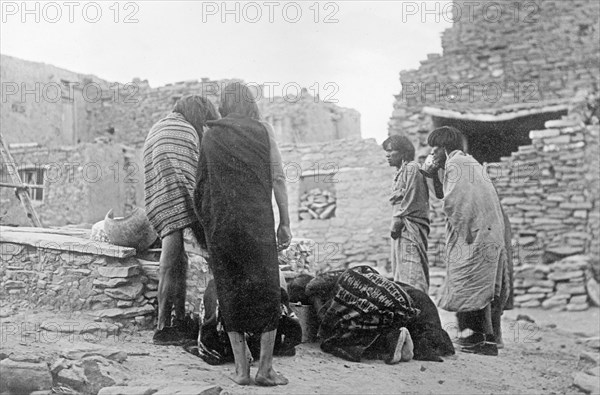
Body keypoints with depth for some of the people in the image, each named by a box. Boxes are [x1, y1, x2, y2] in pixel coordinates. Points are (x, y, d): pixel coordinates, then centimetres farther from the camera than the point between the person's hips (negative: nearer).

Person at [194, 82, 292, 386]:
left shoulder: (211, 135, 7)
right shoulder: (263, 130, 3)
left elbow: (202, 183, 8)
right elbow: (278, 179, -1)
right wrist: (285, 223, 3)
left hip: (219, 222, 2)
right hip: (257, 221, -2)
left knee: (230, 291, 10)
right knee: (266, 290, 8)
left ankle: (241, 368, 9)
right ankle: (265, 368, 4)